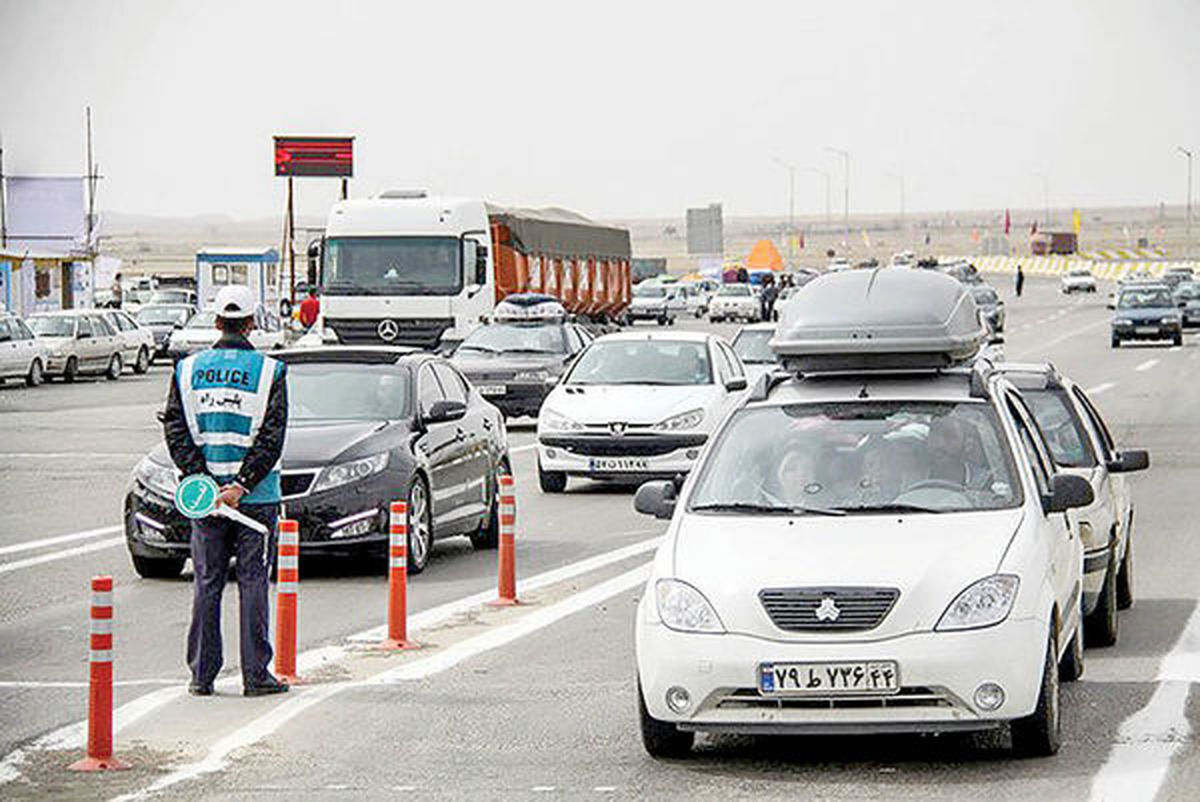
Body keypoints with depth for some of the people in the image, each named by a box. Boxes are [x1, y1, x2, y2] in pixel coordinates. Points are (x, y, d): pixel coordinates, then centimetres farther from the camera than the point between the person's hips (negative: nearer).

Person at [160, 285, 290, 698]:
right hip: (256, 496, -2)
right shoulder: (269, 371, -4)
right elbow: (271, 436, -12)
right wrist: (241, 486, -13)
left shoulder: (188, 369, 3)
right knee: (253, 581, 2)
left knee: (206, 583, 8)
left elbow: (176, 431, -2)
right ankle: (255, 675, 2)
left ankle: (202, 674, 8)